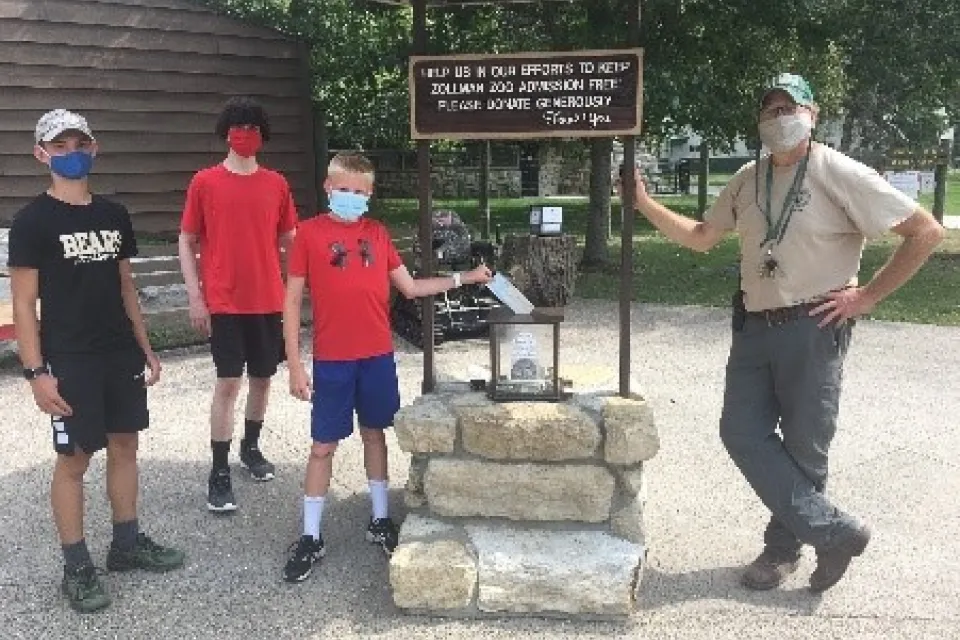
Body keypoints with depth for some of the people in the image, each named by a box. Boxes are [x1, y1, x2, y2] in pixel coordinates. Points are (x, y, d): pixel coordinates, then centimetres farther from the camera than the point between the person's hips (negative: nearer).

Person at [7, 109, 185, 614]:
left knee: (124, 445, 12)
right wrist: (36, 371, -15)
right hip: (69, 360, -6)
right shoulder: (33, 220, -8)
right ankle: (76, 567, 15)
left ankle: (126, 543, 28)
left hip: (121, 353, 6)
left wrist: (145, 348, 13)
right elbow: (24, 303, -9)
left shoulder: (114, 216, 9)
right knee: (74, 458, 2)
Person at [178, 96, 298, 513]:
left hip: (268, 301, 3)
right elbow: (186, 243, 1)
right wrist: (195, 297, -6)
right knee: (228, 383, -4)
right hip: (223, 303, -3)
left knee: (262, 378, 13)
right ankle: (219, 474, 5)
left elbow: (289, 241, 12)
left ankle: (251, 448, 34)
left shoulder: (276, 184, 6)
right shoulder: (205, 182, -1)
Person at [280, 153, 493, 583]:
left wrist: (465, 278, 8)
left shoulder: (378, 234, 7)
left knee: (375, 434, 15)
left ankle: (380, 520, 29)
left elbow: (410, 288, 13)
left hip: (378, 356, 4)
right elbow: (293, 300, -5)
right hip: (331, 360, -3)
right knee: (323, 445, 4)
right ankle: (310, 538, 15)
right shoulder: (309, 232, -5)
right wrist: (294, 363, -8)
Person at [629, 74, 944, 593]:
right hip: (755, 327, 6)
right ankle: (835, 531, 10)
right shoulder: (748, 180, 9)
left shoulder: (839, 174, -10)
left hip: (814, 329, -6)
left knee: (802, 447, 3)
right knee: (742, 432, 0)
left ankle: (784, 546, 24)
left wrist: (867, 296, -11)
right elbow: (701, 238, 18)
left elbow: (926, 232, -9)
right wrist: (645, 204, 6)